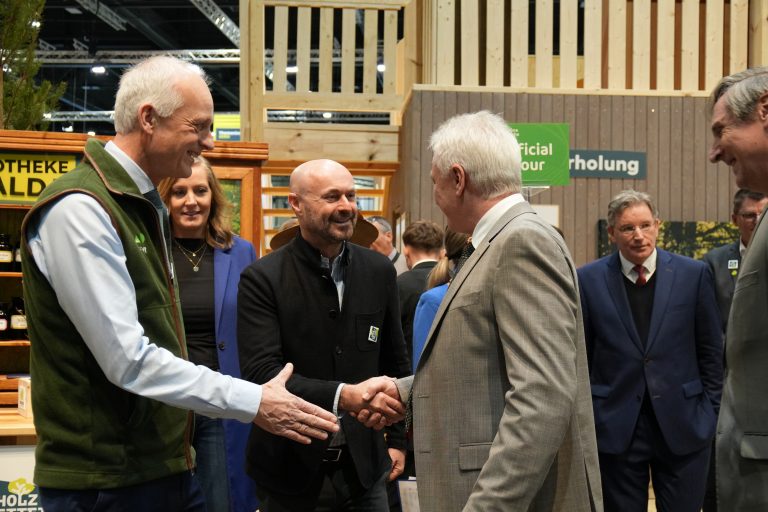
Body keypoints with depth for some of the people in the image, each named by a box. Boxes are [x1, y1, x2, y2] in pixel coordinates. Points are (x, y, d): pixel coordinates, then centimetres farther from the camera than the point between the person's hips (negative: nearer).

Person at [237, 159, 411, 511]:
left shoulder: (379, 270, 3)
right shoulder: (262, 279, -11)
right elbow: (260, 373, -20)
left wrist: (397, 439, 13)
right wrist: (342, 395, -31)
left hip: (364, 465, 3)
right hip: (291, 470, -3)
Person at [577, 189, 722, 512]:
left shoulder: (693, 274, 0)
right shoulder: (588, 280, -1)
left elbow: (711, 350, 6)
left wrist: (709, 411, 3)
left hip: (682, 426, 1)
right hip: (615, 428, 0)